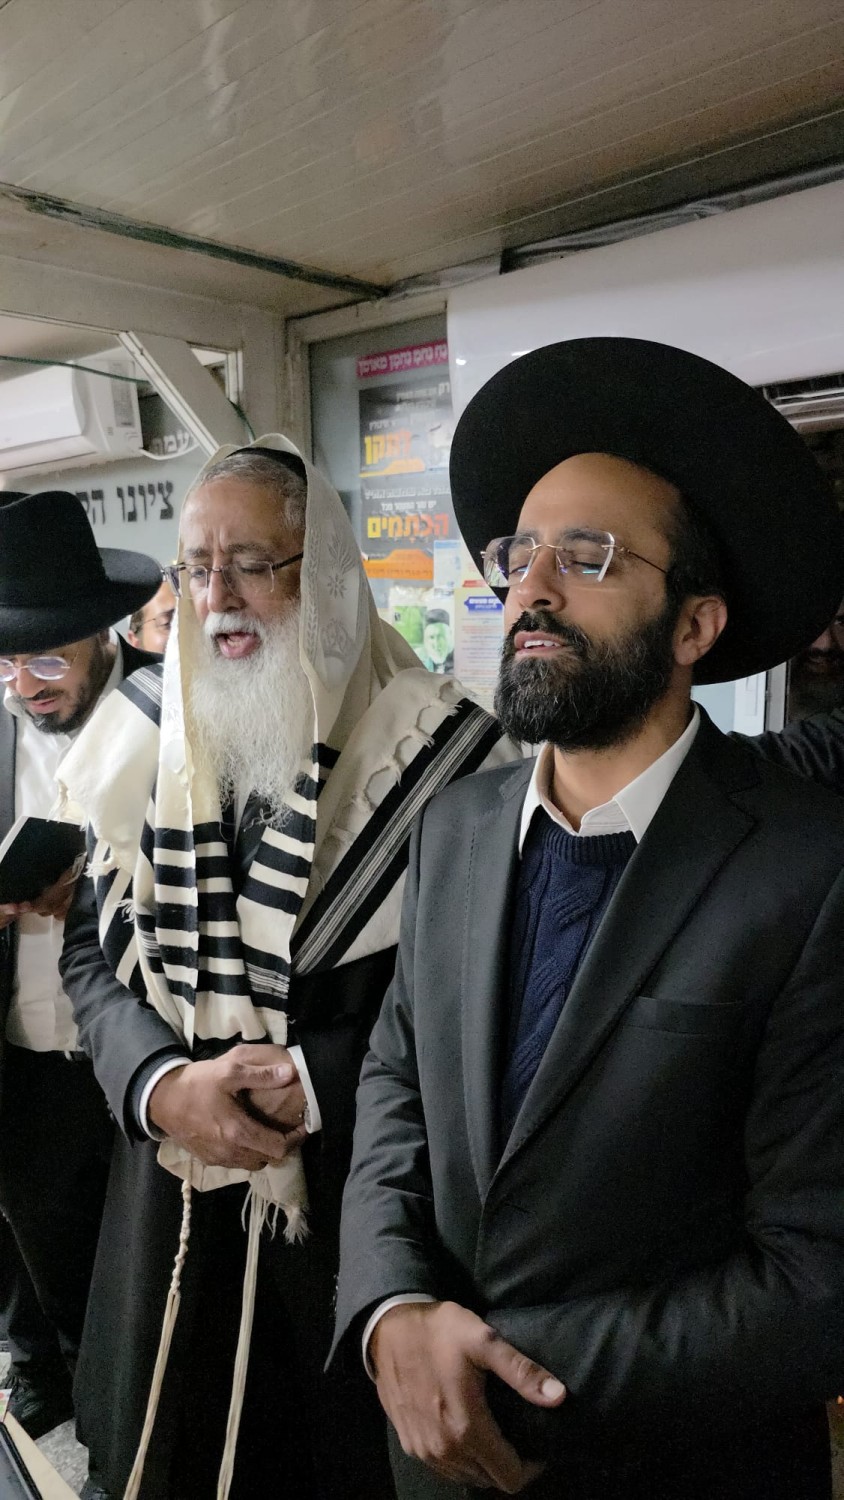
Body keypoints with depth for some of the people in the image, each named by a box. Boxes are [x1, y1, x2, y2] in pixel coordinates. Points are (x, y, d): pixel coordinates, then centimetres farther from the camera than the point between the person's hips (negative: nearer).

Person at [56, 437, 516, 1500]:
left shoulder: (433, 751, -15)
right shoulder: (149, 740, -1)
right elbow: (92, 946, 3)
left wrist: (315, 1084, -19)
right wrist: (162, 1084, -13)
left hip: (356, 1184, -3)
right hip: (173, 1173, 4)